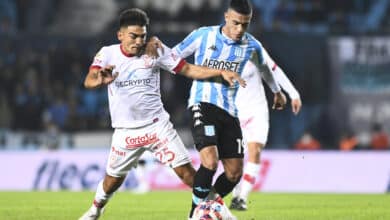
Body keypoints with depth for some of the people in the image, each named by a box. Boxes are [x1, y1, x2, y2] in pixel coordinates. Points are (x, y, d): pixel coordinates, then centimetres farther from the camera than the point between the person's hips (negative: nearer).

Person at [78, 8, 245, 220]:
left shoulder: (155, 51, -3)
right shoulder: (107, 54, -5)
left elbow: (189, 69, 1)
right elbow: (88, 81, -21)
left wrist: (221, 72, -12)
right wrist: (101, 80, -46)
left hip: (157, 125, 0)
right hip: (126, 130, 0)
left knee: (185, 170, -9)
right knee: (113, 179, 11)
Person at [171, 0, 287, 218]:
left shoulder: (252, 46, 3)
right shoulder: (203, 36, -6)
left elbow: (265, 66, 26)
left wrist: (277, 91, 39)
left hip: (229, 110, 4)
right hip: (203, 104, -4)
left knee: (235, 172, 2)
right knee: (210, 162, -24)